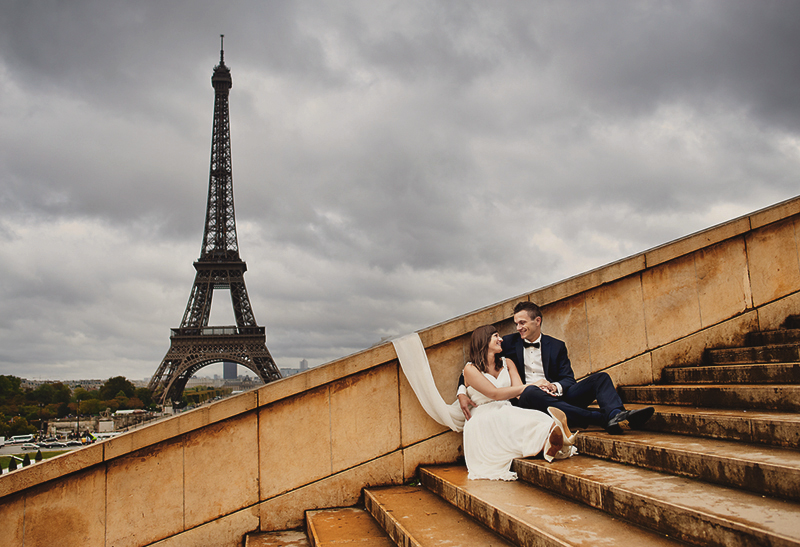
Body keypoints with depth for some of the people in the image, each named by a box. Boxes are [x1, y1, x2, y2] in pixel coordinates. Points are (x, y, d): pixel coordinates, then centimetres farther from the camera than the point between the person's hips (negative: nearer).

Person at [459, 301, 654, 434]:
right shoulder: (509, 343, 12)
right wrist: (462, 393, -7)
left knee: (600, 378, -11)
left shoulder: (557, 346, 17)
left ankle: (616, 415, -44)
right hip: (525, 399, -3)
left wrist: (555, 387, -17)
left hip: (557, 396, 3)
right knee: (531, 392, -39)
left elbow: (569, 379, 8)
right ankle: (604, 419, -44)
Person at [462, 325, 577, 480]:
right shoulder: (470, 369, 1)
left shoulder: (507, 363, 21)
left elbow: (519, 390, 4)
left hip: (507, 412, 5)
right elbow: (494, 393, -13)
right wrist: (529, 386, -14)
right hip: (483, 419, -4)